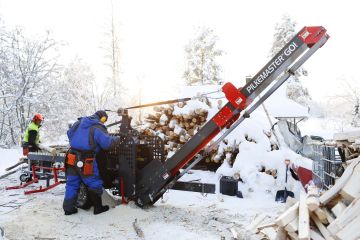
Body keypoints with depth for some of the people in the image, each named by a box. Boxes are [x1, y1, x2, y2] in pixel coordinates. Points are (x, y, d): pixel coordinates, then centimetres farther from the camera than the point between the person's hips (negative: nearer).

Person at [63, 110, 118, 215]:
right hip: (86, 161, -7)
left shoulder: (79, 123, 13)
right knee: (95, 184, 7)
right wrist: (117, 138, 1)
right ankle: (98, 207, 14)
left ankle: (68, 208, 20)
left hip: (72, 158, 7)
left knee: (72, 183, 15)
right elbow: (107, 143, -16)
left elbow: (69, 133, 26)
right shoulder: (98, 128, -11)